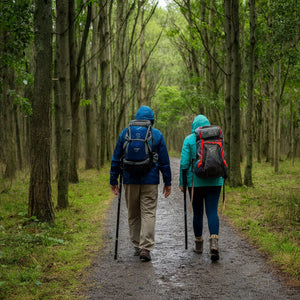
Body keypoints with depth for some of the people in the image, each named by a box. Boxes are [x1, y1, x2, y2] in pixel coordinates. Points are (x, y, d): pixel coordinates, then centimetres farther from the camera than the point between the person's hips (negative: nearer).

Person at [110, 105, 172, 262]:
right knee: (149, 214, -1)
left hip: (130, 180, 2)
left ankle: (137, 246, 20)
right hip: (150, 180, -2)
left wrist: (113, 180, 11)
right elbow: (164, 161, 3)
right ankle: (145, 248, -11)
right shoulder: (157, 135, 2)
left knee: (133, 215, 13)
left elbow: (116, 159, 6)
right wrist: (167, 182, 9)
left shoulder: (125, 133, 5)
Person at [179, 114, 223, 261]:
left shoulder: (189, 140, -3)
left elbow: (184, 162, -7)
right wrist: (221, 179, 16)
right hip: (214, 181, 1)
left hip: (195, 181, -1)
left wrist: (181, 182, 1)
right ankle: (214, 241, -23)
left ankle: (198, 243, 23)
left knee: (197, 212, 12)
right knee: (212, 212, -2)